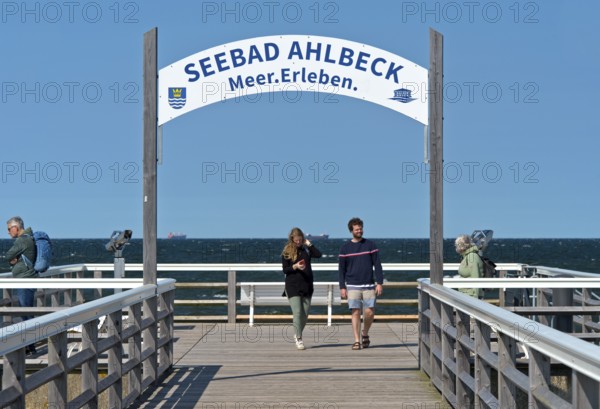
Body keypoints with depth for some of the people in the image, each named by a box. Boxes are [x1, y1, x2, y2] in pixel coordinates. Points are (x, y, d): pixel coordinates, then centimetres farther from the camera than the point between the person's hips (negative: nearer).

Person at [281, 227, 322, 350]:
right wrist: (295, 266, -17)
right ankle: (299, 339, -1)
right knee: (297, 312, -10)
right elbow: (285, 269, -1)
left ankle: (297, 334, 26)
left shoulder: (306, 249, 8)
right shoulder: (287, 252, 1)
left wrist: (309, 244, -7)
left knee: (305, 314, 6)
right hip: (293, 286, -3)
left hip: (307, 285, 3)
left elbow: (318, 255, -8)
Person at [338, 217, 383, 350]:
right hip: (352, 286, 0)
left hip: (369, 285, 0)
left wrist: (379, 283, -3)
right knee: (355, 312, -5)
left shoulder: (370, 245, 5)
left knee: (370, 312, -4)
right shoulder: (345, 247, 5)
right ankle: (356, 341, 1)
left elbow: (377, 265, 4)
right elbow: (341, 268, 8)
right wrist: (342, 287, 2)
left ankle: (365, 334, 22)